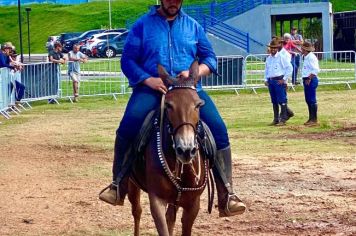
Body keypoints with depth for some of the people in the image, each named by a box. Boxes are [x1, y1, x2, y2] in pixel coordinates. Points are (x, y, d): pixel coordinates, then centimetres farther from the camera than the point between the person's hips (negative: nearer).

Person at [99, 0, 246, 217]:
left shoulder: (193, 26, 15)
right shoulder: (143, 25, 8)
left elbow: (210, 58, 15)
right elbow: (127, 60, 4)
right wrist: (148, 80, -13)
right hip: (151, 89, -2)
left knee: (218, 129, -19)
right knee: (128, 126, -31)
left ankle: (226, 195, -12)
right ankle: (118, 185, -12)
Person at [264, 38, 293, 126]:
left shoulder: (282, 57, -5)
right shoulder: (268, 58, 14)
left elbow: (290, 68, -7)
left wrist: (284, 79, -10)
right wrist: (266, 79, 12)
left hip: (279, 81, -6)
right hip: (270, 81, 6)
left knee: (282, 100, -8)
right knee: (274, 101, 9)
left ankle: (283, 119, -6)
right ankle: (276, 119, 14)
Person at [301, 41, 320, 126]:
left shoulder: (311, 57, -15)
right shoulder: (306, 57, 16)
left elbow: (315, 70, -22)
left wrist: (309, 79, -21)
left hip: (311, 80, -10)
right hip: (307, 80, 10)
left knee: (312, 100, -8)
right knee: (308, 100, 14)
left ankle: (314, 120, -5)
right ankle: (311, 119, 21)